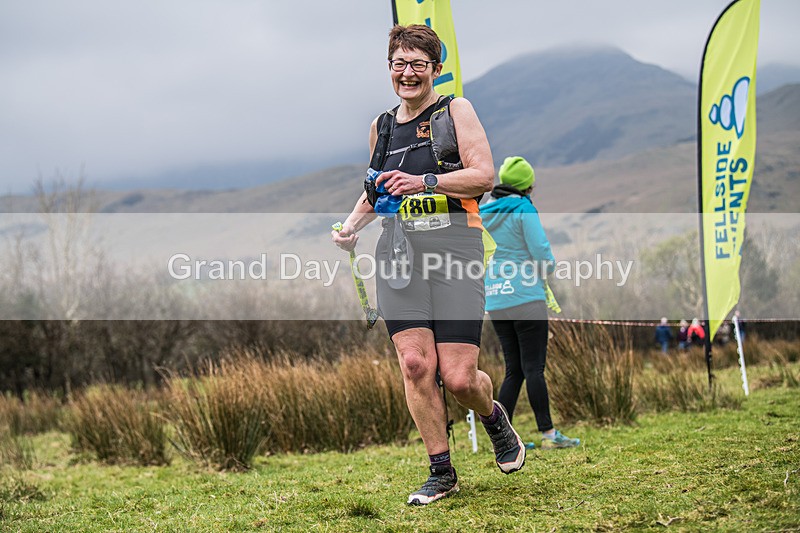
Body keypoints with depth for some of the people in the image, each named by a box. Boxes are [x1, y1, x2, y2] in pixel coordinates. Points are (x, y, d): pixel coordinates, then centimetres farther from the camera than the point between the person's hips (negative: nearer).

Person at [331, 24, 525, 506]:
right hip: (399, 248, 4)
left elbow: (485, 176, -7)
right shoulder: (382, 126, 18)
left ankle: (495, 418, 27)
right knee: (415, 363, -11)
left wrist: (424, 182, -18)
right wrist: (353, 222, 13)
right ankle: (442, 472, 4)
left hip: (454, 243, -4)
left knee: (458, 377, -9)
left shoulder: (456, 110, 4)